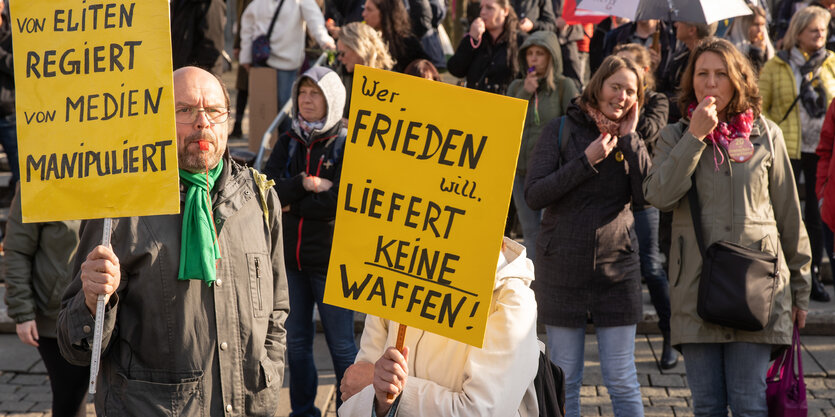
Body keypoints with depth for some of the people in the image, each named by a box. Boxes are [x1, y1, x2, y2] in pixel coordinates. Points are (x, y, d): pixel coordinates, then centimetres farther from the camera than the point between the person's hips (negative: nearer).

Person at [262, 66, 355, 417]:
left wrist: (293, 206, -11)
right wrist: (305, 184, -18)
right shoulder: (288, 143, 9)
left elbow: (343, 201, -17)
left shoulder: (347, 145, -5)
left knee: (341, 344, 1)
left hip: (331, 259, -5)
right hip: (289, 257, 5)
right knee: (296, 342, 12)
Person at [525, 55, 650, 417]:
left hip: (616, 265, 1)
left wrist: (628, 138, -9)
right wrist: (588, 160, -15)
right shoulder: (562, 130, 0)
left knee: (622, 380, 3)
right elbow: (533, 194, -10)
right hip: (563, 266, -1)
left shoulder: (630, 140, 8)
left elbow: (648, 195, -8)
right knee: (564, 380, 6)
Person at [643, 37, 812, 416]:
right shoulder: (675, 137, 8)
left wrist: (799, 290, 10)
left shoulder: (765, 135, 6)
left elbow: (789, 215, 9)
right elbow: (659, 195, -11)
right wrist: (695, 137, -13)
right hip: (696, 287, 1)